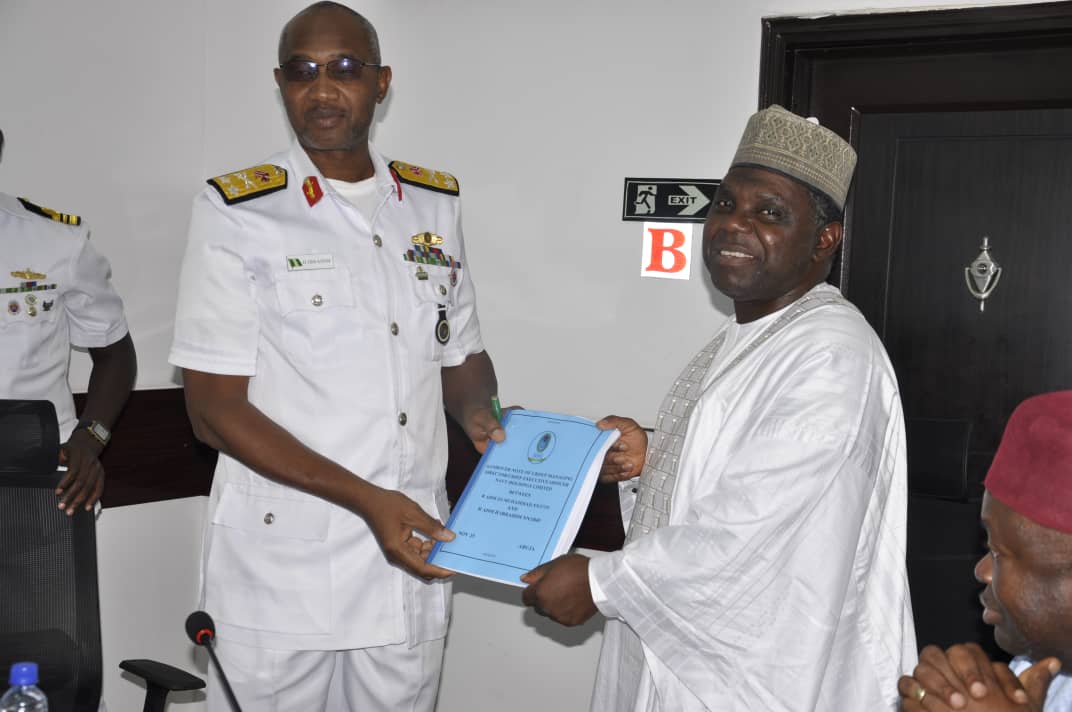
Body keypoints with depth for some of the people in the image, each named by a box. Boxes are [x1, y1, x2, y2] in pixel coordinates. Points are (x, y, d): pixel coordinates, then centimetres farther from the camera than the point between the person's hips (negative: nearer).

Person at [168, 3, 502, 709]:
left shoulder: (435, 204, 8)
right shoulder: (235, 213, -6)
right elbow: (216, 410, -10)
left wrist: (482, 414, -7)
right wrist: (367, 499, -18)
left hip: (412, 559, 4)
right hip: (280, 566, -3)